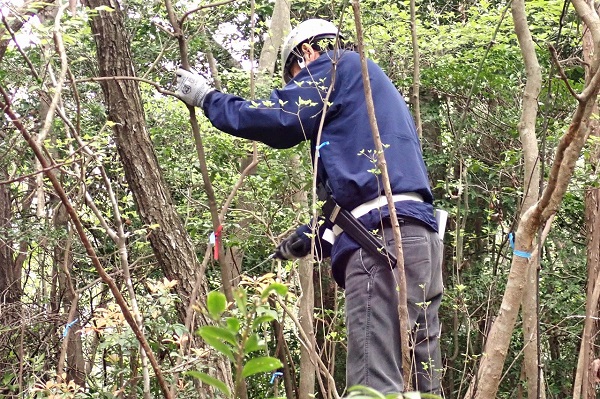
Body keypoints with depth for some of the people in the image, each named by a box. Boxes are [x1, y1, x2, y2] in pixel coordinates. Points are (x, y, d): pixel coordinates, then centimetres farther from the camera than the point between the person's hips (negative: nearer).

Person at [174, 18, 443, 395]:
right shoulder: (376, 90, 34)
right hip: (417, 234, 10)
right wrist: (313, 235, 28)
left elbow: (277, 118, -5)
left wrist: (207, 96, 9)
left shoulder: (339, 66, 6)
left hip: (383, 236, -10)